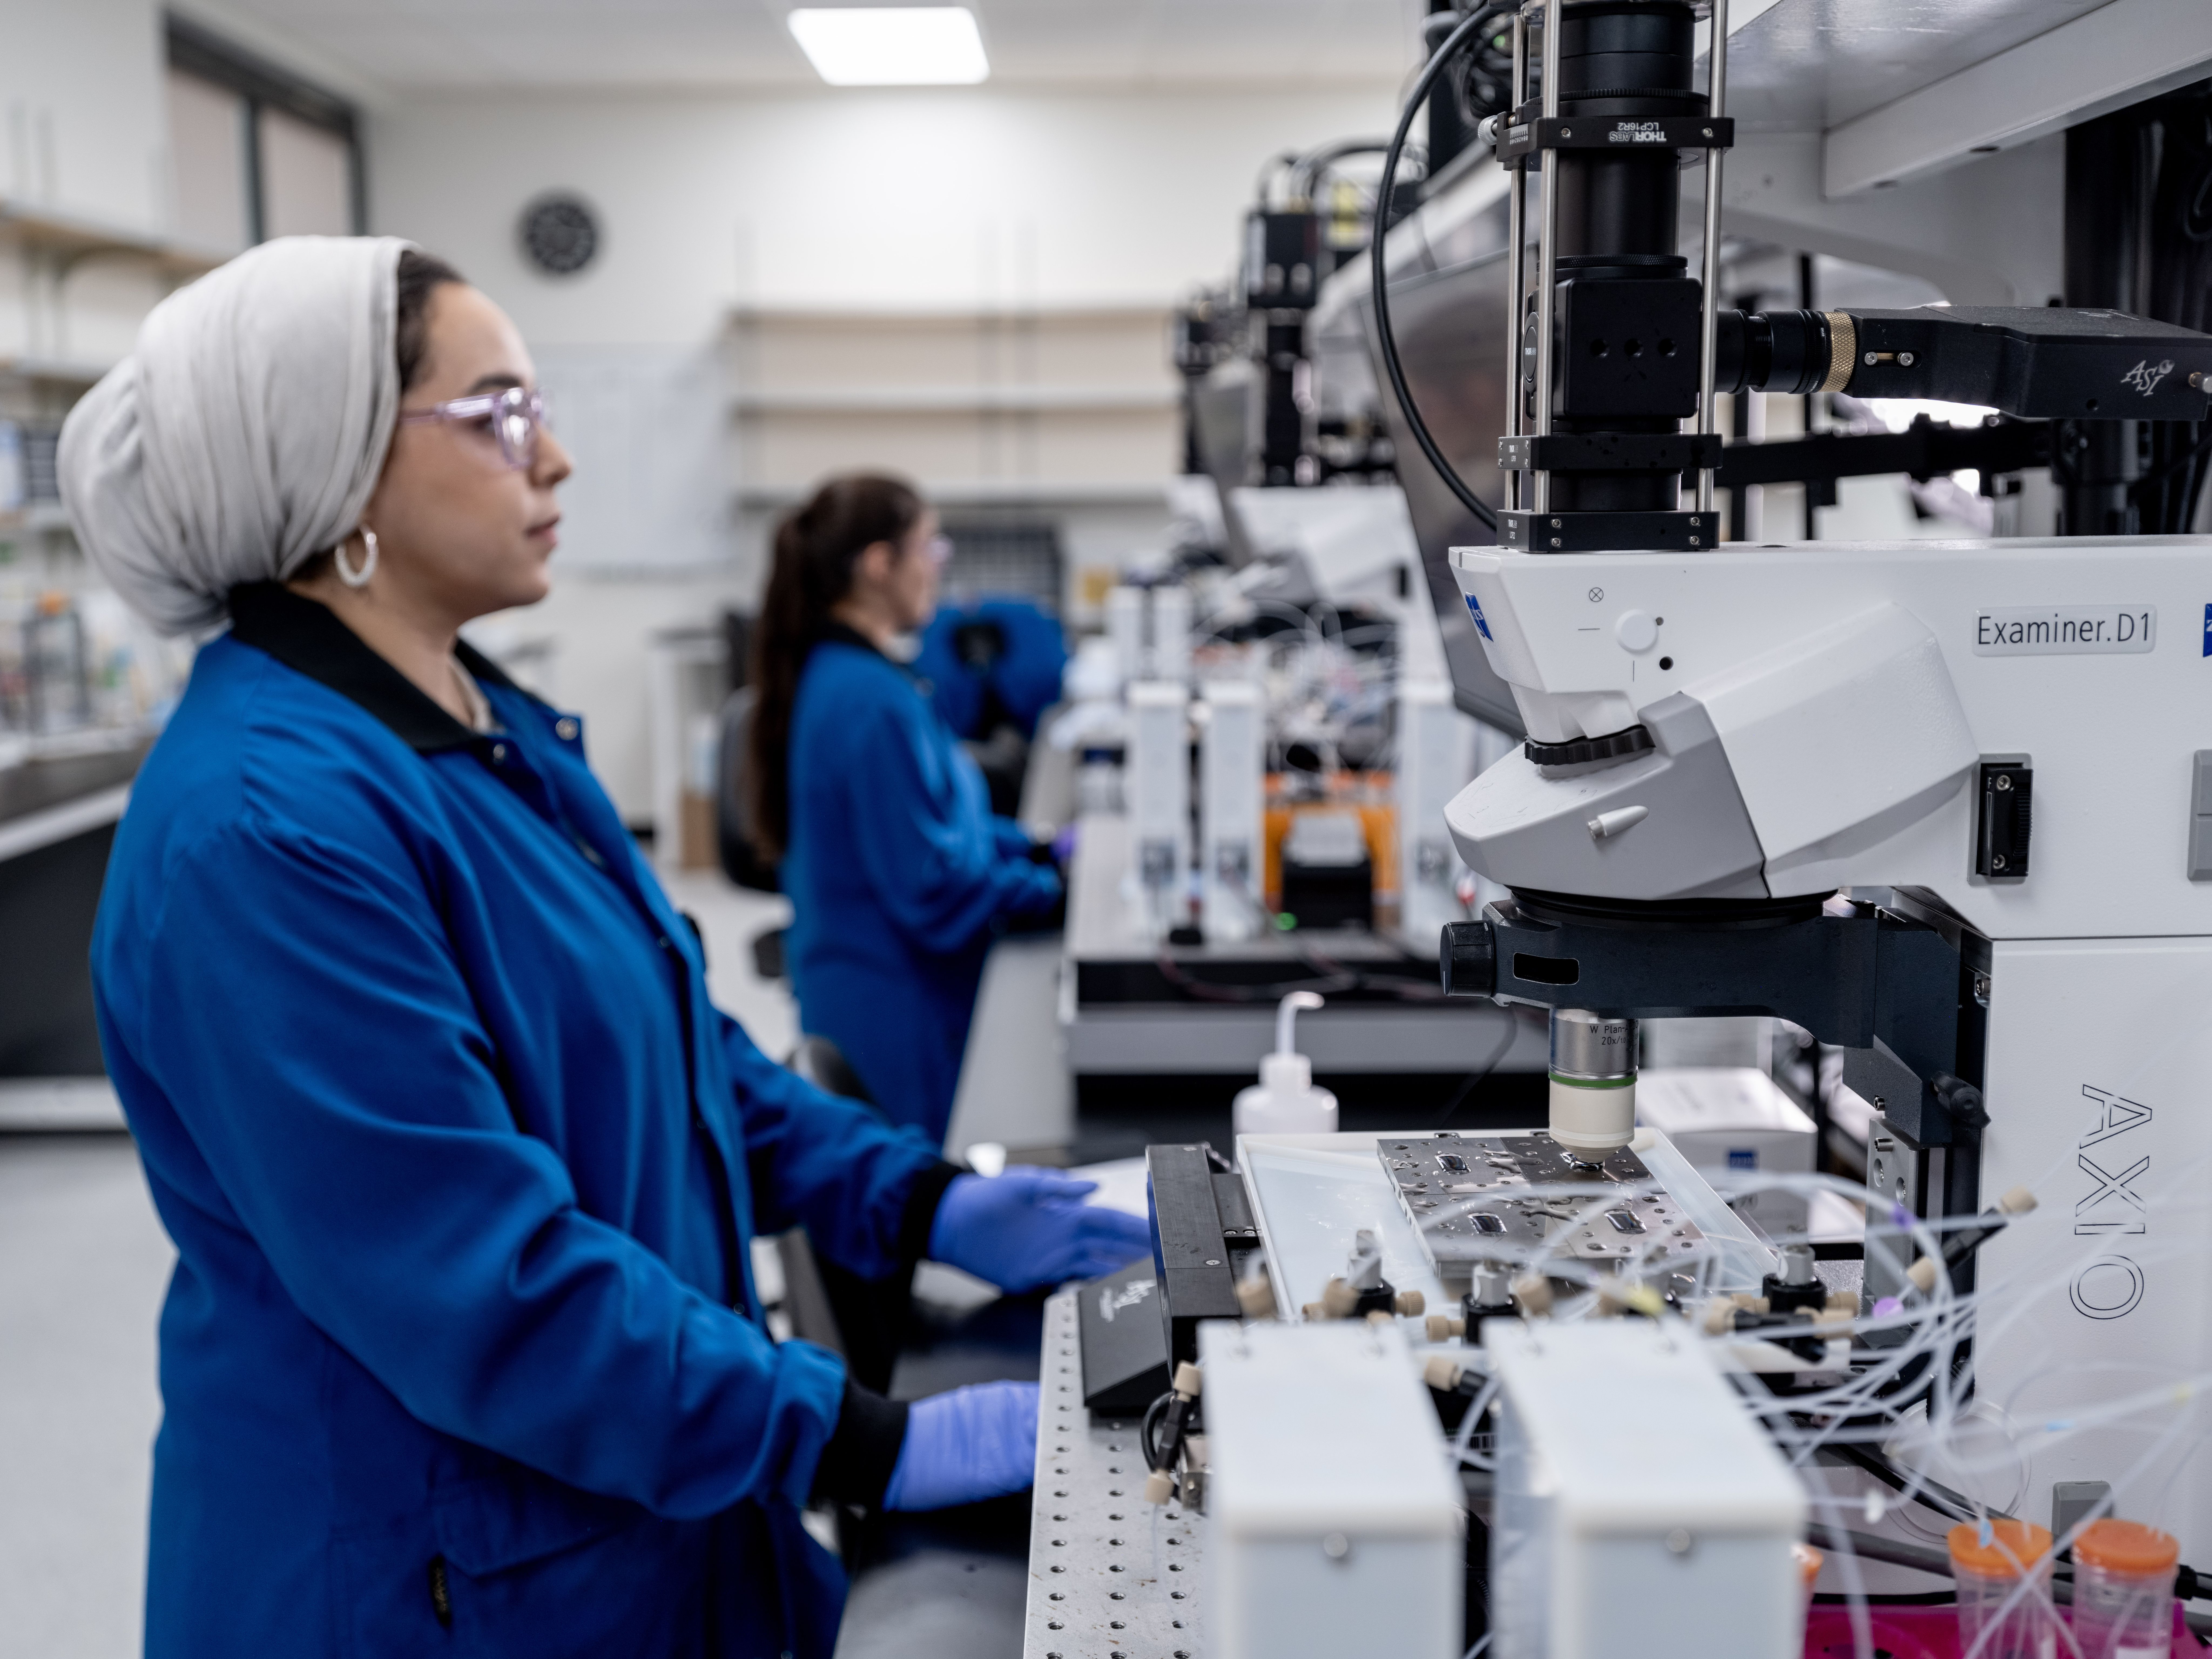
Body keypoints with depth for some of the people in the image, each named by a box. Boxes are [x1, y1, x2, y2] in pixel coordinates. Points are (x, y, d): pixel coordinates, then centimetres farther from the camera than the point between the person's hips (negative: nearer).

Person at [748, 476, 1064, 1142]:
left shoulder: (829, 674, 9)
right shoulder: (874, 700, -23)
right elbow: (933, 886, -22)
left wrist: (1036, 845, 13)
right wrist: (1059, 885, -10)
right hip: (896, 1014, -10)